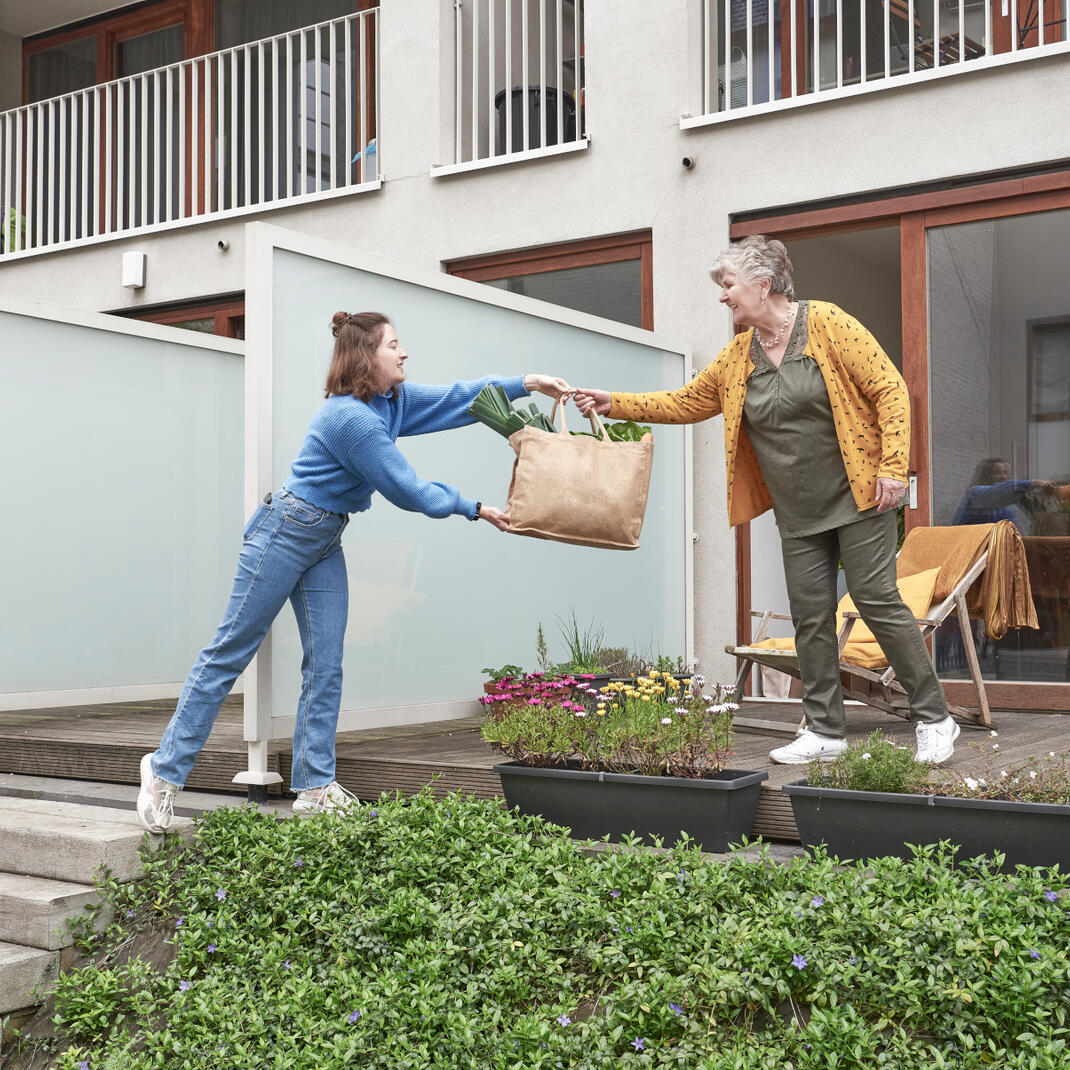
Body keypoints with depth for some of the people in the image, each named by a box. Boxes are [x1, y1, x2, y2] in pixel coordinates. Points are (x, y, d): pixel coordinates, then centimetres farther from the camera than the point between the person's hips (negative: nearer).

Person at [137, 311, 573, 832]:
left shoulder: (394, 401, 4)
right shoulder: (351, 418, -24)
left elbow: (456, 399, 8)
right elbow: (406, 490, -20)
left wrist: (526, 383, -3)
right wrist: (475, 509, -11)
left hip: (326, 543, 9)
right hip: (284, 531, -9)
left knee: (325, 664, 3)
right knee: (231, 650, -3)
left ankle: (316, 787, 6)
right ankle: (165, 769, 6)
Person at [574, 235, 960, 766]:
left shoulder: (827, 323, -8)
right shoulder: (737, 356, 10)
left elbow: (889, 388, -10)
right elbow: (685, 402, 17)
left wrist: (892, 466, -16)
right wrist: (614, 403, 9)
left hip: (857, 498, -6)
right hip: (797, 515, 6)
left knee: (879, 601, -6)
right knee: (810, 618, 5)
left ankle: (933, 718, 6)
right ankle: (825, 730, 15)